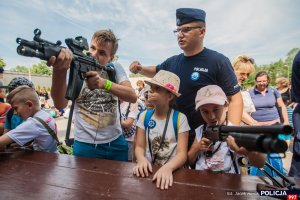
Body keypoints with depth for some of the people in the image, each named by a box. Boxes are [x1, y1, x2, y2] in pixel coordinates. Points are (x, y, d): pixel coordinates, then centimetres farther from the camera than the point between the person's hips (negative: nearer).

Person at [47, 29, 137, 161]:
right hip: (85, 146, -3)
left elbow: (133, 97, -15)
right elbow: (60, 105, -23)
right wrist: (60, 70, -41)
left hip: (116, 143, 3)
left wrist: (104, 83, -31)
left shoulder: (115, 68, -1)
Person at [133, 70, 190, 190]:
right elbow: (139, 146, 2)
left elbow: (182, 153, -10)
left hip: (171, 170, -2)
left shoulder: (180, 118, -7)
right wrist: (141, 159, -19)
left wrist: (168, 167, -28)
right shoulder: (144, 116, 1)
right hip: (148, 168, 2)